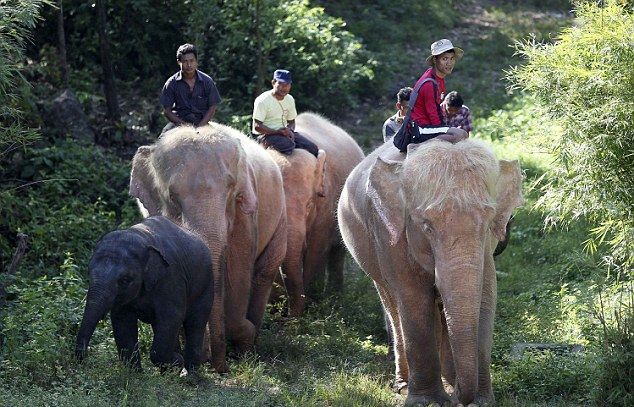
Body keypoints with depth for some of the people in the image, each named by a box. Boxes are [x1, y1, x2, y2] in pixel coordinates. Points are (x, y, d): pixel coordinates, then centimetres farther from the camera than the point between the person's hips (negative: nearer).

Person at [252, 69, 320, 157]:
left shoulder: (289, 99, 10)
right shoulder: (262, 100, -12)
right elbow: (257, 126, -15)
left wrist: (290, 130, -7)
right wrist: (278, 131, -23)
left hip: (284, 133, 7)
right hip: (266, 135, -7)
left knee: (313, 148, -9)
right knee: (289, 146, -36)